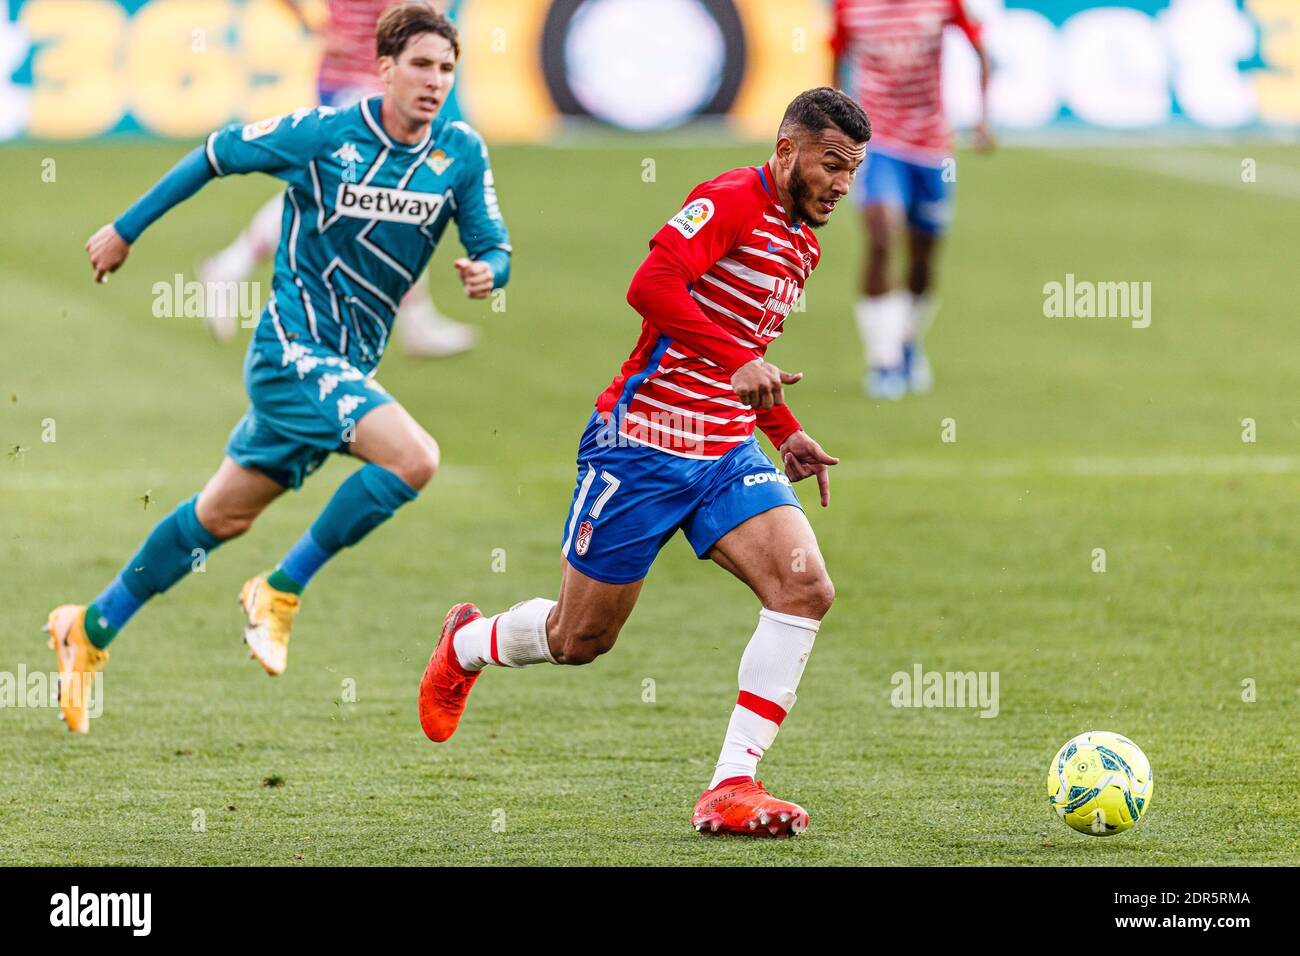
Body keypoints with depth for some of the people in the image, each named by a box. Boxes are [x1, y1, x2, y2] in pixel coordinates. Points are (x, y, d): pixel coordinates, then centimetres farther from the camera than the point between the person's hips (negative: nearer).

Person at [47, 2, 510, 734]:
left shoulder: (461, 154, -1)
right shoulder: (324, 135, -13)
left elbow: (494, 244, 5)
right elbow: (218, 154, -1)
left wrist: (489, 269, -21)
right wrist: (127, 229, 6)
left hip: (350, 365, 6)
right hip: (294, 350, -6)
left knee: (224, 515, 16)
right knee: (414, 459, -25)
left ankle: (93, 629, 30)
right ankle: (281, 591, -9)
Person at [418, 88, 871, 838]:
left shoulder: (803, 246, 14)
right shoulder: (731, 202, -14)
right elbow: (652, 286, -29)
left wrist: (787, 433, 17)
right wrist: (739, 363, -33)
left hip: (726, 453, 7)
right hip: (643, 445, -7)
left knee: (806, 590, -17)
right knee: (581, 639, 5)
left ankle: (732, 788, -16)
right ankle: (467, 644, 40)